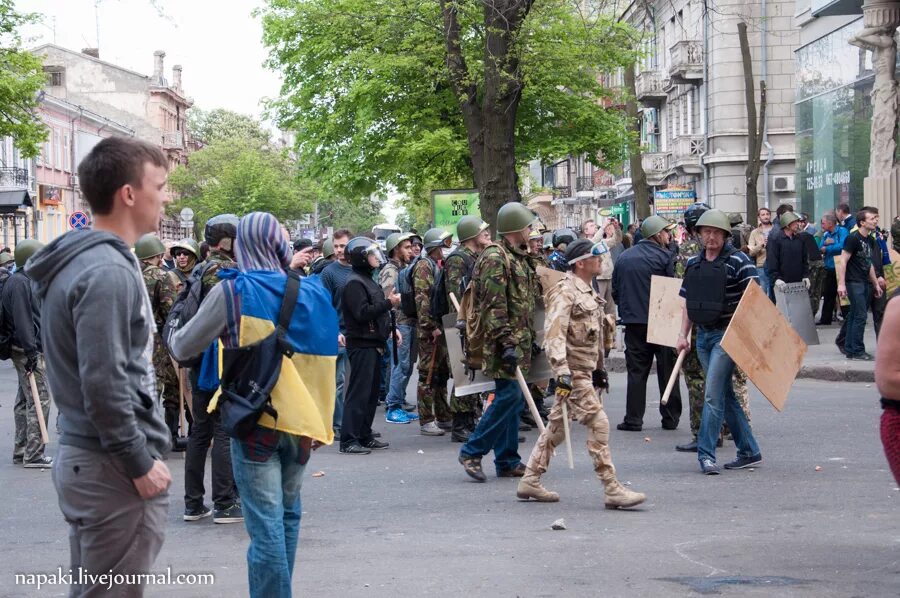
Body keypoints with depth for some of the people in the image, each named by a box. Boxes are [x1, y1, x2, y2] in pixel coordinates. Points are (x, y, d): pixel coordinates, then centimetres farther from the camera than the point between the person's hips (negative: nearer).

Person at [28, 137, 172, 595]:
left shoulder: (78, 261, 13)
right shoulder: (108, 271, -19)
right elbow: (104, 384, -24)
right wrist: (141, 462, -16)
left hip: (82, 456, 10)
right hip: (115, 469, -10)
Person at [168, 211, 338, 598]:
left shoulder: (232, 291, -8)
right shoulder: (312, 291, 4)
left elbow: (183, 348, 3)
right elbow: (326, 347, 18)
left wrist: (173, 337, 23)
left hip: (256, 418, -5)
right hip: (302, 417, 5)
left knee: (266, 526, -5)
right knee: (287, 513, 18)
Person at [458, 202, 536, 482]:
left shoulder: (518, 257, 19)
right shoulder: (495, 257, -14)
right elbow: (494, 305, -20)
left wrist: (531, 339, 25)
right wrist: (506, 342, -24)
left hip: (519, 340, 10)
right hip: (505, 341, -10)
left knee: (513, 397, 10)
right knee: (509, 395, -12)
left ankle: (507, 461, 14)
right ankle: (472, 451, -5)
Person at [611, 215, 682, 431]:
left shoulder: (623, 257, 8)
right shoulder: (664, 256, -7)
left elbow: (615, 291, 12)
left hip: (633, 322, 3)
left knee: (636, 371, 6)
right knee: (667, 370, 8)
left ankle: (633, 419, 2)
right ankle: (670, 418, 12)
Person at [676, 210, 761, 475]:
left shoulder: (738, 261, -9)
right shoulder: (693, 263, 10)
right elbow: (688, 303, 17)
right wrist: (683, 334, 11)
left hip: (727, 334, -7)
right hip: (703, 335, 7)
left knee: (713, 394, -12)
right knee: (725, 395, 11)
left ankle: (706, 453, -8)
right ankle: (749, 451, 19)